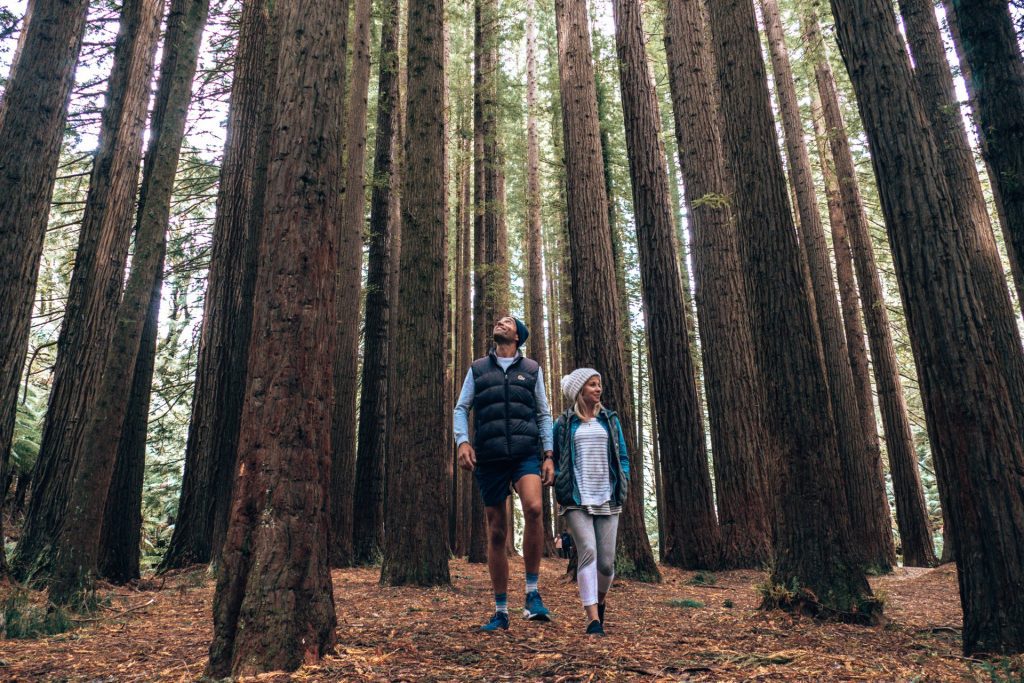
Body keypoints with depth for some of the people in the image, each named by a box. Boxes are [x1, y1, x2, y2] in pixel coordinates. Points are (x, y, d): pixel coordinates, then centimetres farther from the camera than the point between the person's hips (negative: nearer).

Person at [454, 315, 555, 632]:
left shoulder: (532, 369, 13)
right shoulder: (478, 369, 15)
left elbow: (544, 415, 12)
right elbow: (461, 409, 11)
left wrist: (549, 456, 3)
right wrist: (462, 441, -7)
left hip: (526, 453, -1)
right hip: (489, 457, 1)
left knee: (534, 508, -28)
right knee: (496, 532, 4)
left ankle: (532, 593, -14)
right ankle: (500, 611, 16)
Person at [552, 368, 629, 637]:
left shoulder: (610, 420, 13)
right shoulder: (564, 423, 6)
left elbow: (623, 458, 15)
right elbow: (554, 461, 11)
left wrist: (622, 485, 1)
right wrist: (561, 490, -1)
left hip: (607, 500, 2)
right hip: (576, 501, -2)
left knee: (606, 561, 2)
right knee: (588, 551, -18)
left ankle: (599, 600, 32)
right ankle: (593, 619, -16)